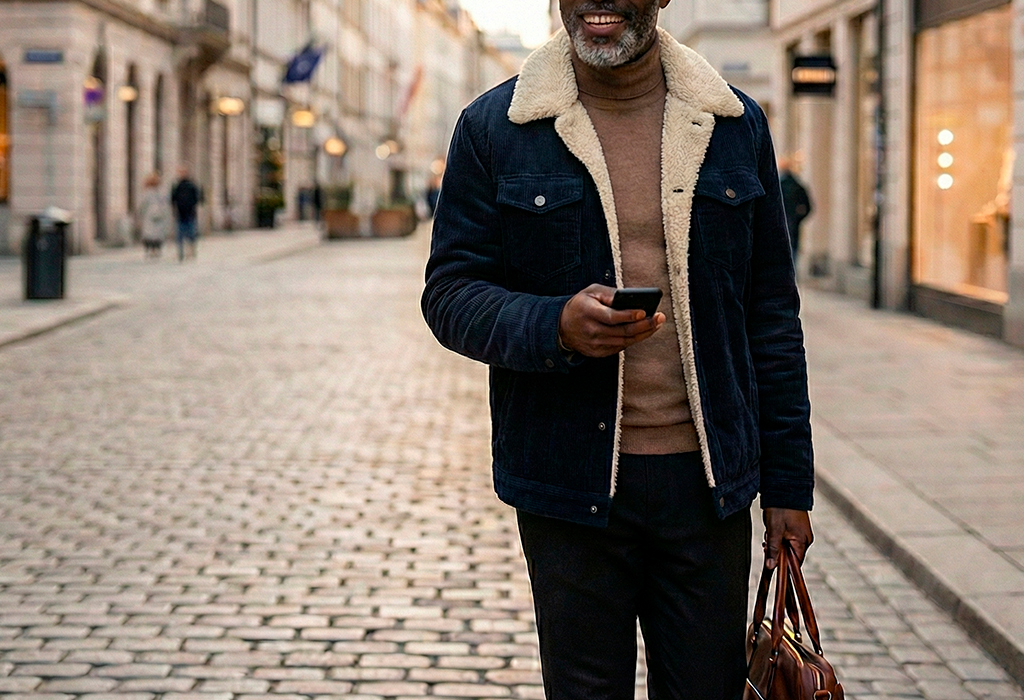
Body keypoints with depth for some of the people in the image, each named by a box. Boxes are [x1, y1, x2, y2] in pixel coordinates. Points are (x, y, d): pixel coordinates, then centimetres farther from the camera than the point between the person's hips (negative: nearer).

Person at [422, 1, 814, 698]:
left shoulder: (737, 125, 7)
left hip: (707, 483, 2)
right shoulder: (493, 129, 1)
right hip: (571, 482, -1)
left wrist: (789, 484, 7)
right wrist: (555, 327, -22)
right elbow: (450, 292, -1)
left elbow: (772, 316, 8)